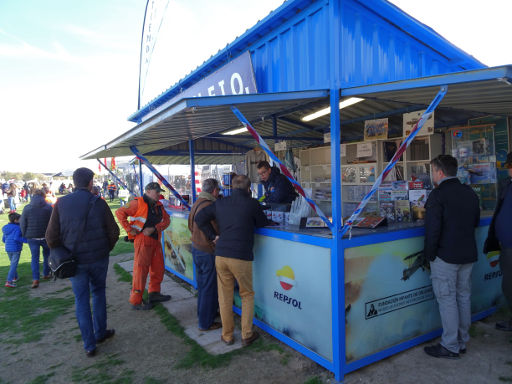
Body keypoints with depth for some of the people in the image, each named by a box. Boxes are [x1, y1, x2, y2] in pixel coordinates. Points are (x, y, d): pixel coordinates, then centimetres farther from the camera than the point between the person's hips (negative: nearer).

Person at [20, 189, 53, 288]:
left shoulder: (27, 208, -4)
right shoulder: (48, 207, -7)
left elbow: (22, 224, -1)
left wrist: (25, 235, 10)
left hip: (32, 238, 1)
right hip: (46, 236, 0)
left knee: (35, 257, 6)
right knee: (47, 255, 18)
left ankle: (35, 279, -1)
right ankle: (46, 274, 27)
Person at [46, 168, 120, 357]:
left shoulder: (61, 203, -4)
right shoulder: (99, 203, -7)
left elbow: (52, 236, -5)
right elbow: (113, 231, -6)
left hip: (75, 261, 1)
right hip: (99, 258, 0)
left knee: (81, 300, 10)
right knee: (98, 293, 20)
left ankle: (89, 345, 14)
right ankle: (100, 332, 31)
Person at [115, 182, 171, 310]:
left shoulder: (158, 205, 11)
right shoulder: (138, 203, -10)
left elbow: (166, 220, 6)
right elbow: (120, 212, -13)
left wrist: (154, 228, -11)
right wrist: (129, 229, -14)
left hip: (155, 240, 8)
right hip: (142, 240, -8)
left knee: (158, 268, 14)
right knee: (141, 269, -3)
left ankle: (154, 293, 31)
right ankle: (136, 301, 7)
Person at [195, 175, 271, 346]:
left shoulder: (220, 203, 9)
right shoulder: (252, 203, -4)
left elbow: (199, 218, 12)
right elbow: (262, 223, 8)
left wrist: (213, 236, 13)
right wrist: (272, 221, 29)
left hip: (220, 255, 4)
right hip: (241, 257, -3)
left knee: (225, 297, 14)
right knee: (247, 295, 16)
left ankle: (227, 335, 26)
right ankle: (247, 335, 21)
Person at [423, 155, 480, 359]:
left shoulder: (438, 195, -16)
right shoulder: (470, 193, 8)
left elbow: (432, 229, -19)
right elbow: (475, 222, 18)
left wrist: (429, 255, -9)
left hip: (445, 256, -8)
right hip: (468, 254, 8)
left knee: (447, 300, 1)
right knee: (464, 297, 16)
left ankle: (450, 347, 11)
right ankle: (462, 341, 29)